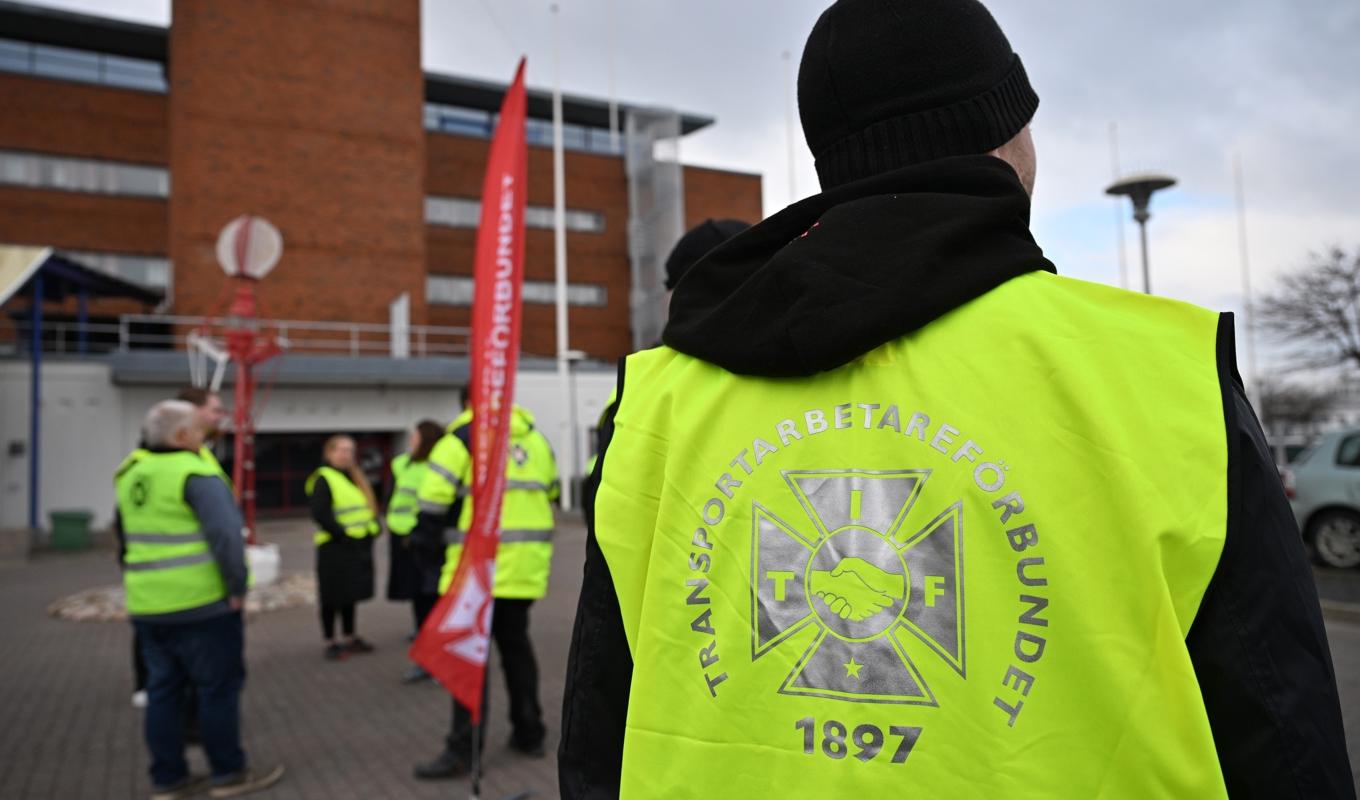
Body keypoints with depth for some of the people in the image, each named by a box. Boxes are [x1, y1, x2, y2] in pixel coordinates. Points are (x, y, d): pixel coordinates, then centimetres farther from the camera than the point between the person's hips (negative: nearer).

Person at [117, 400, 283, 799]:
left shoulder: (132, 475, 11)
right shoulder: (195, 475, -15)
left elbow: (126, 536, 22)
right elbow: (225, 534, -24)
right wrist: (238, 586, -15)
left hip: (147, 606, 8)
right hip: (200, 603, -8)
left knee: (164, 689, 13)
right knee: (218, 687, 3)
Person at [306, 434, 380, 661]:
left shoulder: (355, 478, 15)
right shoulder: (323, 479, -11)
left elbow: (369, 504, 20)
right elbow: (320, 513, -21)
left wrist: (374, 527, 5)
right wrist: (341, 534, -21)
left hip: (359, 546, 8)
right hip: (335, 548, -8)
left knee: (351, 594, 17)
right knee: (333, 597, 2)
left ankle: (350, 638, 27)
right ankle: (331, 643, 12)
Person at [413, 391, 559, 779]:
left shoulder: (464, 435, -4)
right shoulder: (535, 436, 14)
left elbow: (435, 491, -10)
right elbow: (551, 491, 21)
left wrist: (429, 533, 5)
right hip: (526, 561, 6)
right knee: (516, 642, 16)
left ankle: (463, 748, 0)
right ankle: (529, 733, 22)